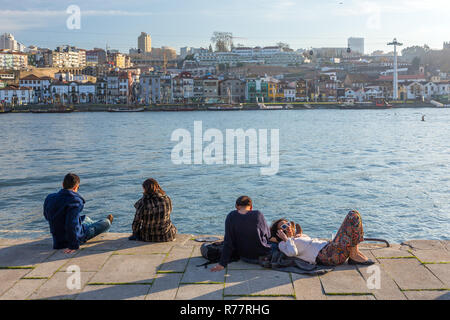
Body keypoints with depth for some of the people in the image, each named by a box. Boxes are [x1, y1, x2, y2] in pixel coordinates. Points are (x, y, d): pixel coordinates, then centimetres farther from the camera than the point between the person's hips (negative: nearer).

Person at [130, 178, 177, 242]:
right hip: (166, 236, 1)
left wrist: (135, 234, 10)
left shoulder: (142, 202, -19)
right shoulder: (167, 199, -12)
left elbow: (137, 221, -10)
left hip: (148, 237, -1)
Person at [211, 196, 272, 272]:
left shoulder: (231, 217, -11)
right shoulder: (258, 214, -15)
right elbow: (268, 234, -1)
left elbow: (228, 242, -12)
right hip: (263, 256, -2)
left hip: (244, 258, 3)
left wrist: (222, 264, -7)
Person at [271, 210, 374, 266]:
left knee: (354, 214, 5)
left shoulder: (296, 238, 30)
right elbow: (292, 252, -19)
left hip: (329, 246, 10)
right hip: (329, 255, -10)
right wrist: (286, 239, -4)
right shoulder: (283, 245, 4)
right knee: (353, 216, -13)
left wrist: (301, 236, 22)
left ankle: (355, 251, 0)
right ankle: (354, 255, -10)